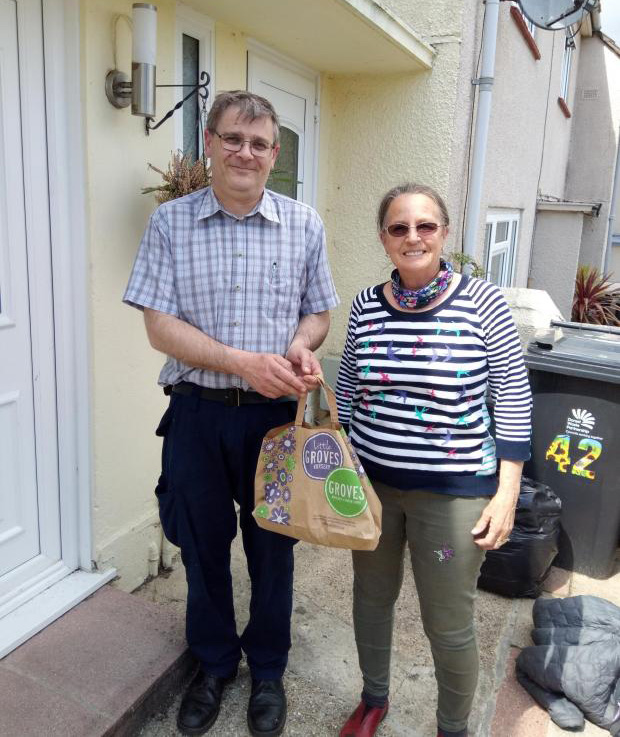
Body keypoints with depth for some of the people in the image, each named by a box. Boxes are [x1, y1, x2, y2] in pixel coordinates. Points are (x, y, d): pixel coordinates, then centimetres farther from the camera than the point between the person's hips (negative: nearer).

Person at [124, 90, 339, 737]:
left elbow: (318, 312, 9)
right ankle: (213, 663, 42)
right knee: (203, 545, 16)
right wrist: (244, 362, -20)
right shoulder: (170, 223, -2)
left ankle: (267, 669, 39)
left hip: (276, 413, 1)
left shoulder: (304, 225, 2)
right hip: (198, 413, 0)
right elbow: (160, 326, -8)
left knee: (272, 547, 14)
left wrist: (301, 345, -15)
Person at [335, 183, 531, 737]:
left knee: (449, 626, 9)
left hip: (453, 490, -3)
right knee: (371, 597, 21)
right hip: (370, 482, 4)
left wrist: (507, 493, -9)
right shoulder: (366, 305, 0)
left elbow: (513, 400, -6)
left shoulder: (483, 302, -10)